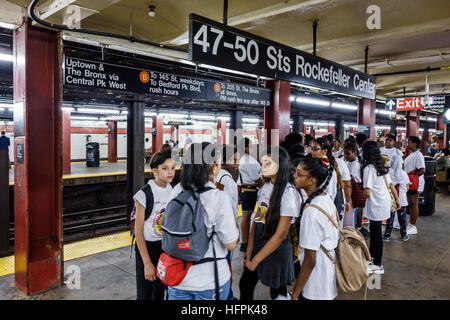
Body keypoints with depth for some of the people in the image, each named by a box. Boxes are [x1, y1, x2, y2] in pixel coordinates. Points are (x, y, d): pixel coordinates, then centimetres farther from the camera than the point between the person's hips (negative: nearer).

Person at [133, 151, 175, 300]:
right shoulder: (144, 194, -17)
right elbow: (139, 232, -13)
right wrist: (147, 263, -14)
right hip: (147, 247, -4)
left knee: (160, 292, 17)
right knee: (145, 294, 5)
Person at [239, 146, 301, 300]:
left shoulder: (288, 192, -19)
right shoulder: (266, 187, 3)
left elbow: (280, 235, -19)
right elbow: (257, 219, 6)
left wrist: (256, 260, -12)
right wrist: (249, 251, -1)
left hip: (276, 251, -6)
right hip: (257, 245, 6)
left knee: (277, 292, 12)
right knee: (245, 285, 18)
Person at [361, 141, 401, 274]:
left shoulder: (368, 168, -18)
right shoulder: (381, 166, 7)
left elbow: (367, 192, -23)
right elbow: (391, 184, 12)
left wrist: (363, 194, -1)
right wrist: (397, 199, 19)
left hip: (376, 204, -9)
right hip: (385, 200, 9)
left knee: (377, 233, 2)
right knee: (374, 230, 21)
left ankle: (378, 265, 13)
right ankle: (371, 256, 37)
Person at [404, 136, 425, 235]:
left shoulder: (418, 155, -14)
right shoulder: (410, 155, 16)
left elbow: (422, 170, -21)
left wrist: (412, 177, -15)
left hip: (415, 183, -10)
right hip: (409, 182, 10)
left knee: (414, 204, -4)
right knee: (410, 204, 15)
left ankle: (413, 227, 3)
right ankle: (410, 224, 24)